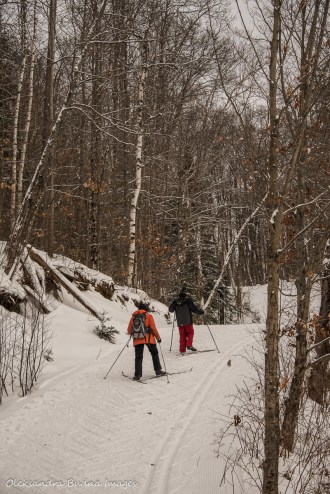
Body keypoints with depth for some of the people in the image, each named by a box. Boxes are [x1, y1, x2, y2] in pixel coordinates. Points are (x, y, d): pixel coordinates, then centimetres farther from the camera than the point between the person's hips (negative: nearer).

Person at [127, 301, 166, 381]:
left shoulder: (133, 317, 9)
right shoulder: (148, 316, 2)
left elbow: (129, 330, 8)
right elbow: (153, 328, -3)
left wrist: (133, 334, 29)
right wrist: (158, 337, 7)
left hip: (137, 340, 2)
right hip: (148, 339, -2)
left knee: (138, 357, 5)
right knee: (154, 353, 16)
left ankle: (137, 375, -4)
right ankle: (158, 370, 16)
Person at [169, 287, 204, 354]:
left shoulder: (175, 301, 2)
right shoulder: (188, 300, -9)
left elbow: (170, 310, 12)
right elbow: (194, 309, -8)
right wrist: (201, 312, 8)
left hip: (180, 322, 4)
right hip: (187, 321, -4)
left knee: (182, 335, 11)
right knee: (190, 332, 13)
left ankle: (182, 350, 7)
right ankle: (189, 345, -5)